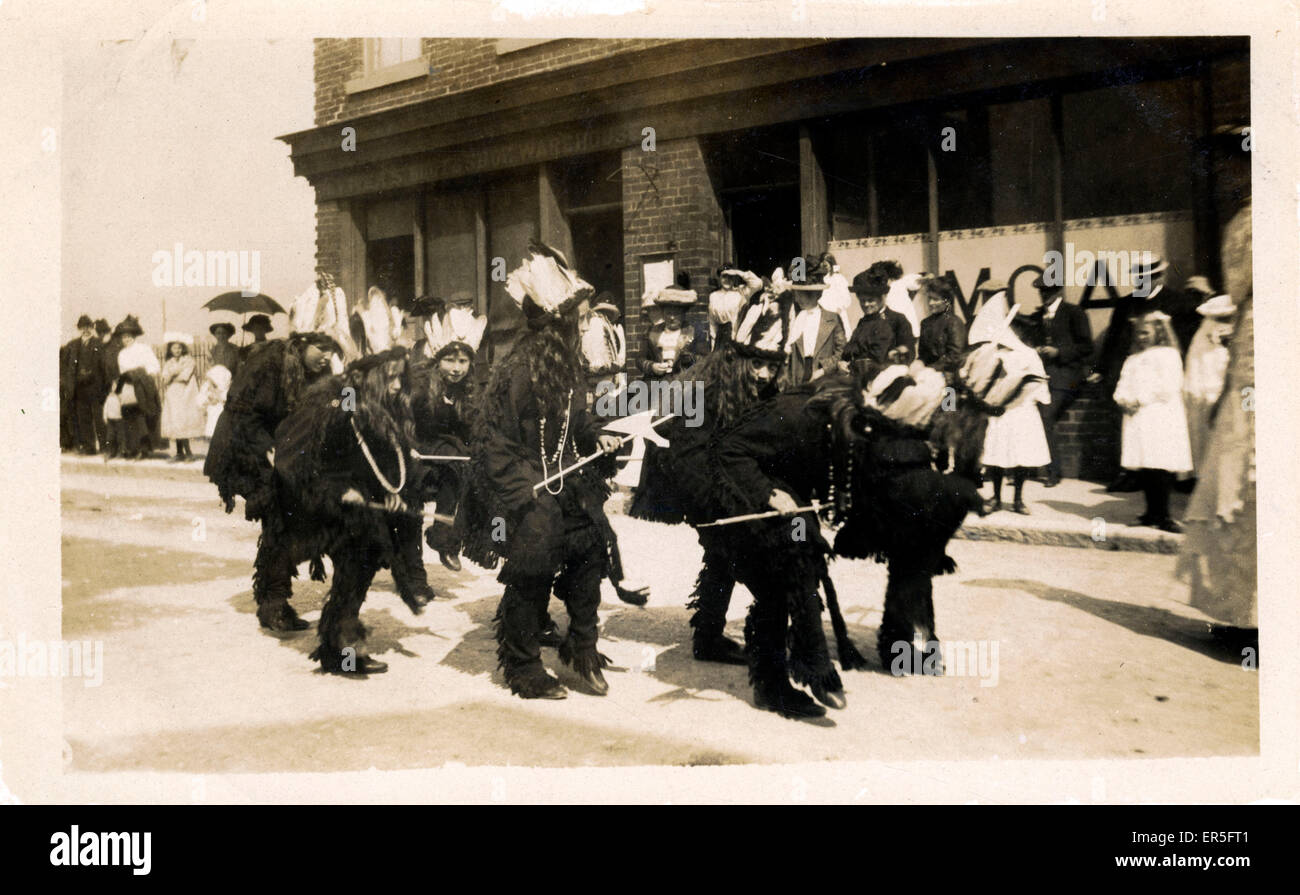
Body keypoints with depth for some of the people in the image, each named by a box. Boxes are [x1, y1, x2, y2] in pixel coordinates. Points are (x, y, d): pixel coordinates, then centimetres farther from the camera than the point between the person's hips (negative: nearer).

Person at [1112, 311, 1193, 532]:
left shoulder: (1167, 355, 4)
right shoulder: (1132, 360, 23)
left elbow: (1168, 387, -8)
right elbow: (1122, 388, 17)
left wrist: (1141, 400, -10)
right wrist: (1124, 402, -4)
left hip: (1161, 417, -5)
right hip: (1137, 419, 5)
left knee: (1161, 468, -11)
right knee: (1143, 468, 1)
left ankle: (1163, 515, -9)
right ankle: (1153, 511, 10)